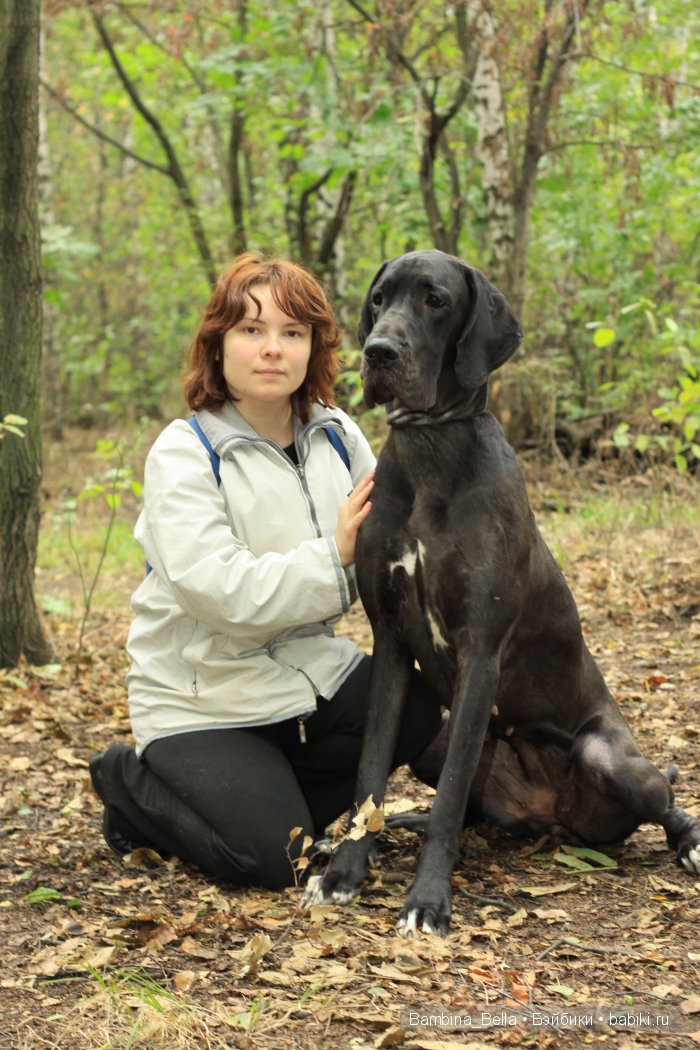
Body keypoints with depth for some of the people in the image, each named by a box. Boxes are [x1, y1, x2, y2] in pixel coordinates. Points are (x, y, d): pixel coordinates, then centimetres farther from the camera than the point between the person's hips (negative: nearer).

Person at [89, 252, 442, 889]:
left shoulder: (338, 436, 1)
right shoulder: (183, 453, -16)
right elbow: (221, 592, -27)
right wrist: (335, 555, -31)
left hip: (313, 671, 6)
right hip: (204, 703, -6)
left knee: (420, 709, -15)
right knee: (272, 859, -17)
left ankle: (277, 795, 5)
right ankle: (133, 783, 10)